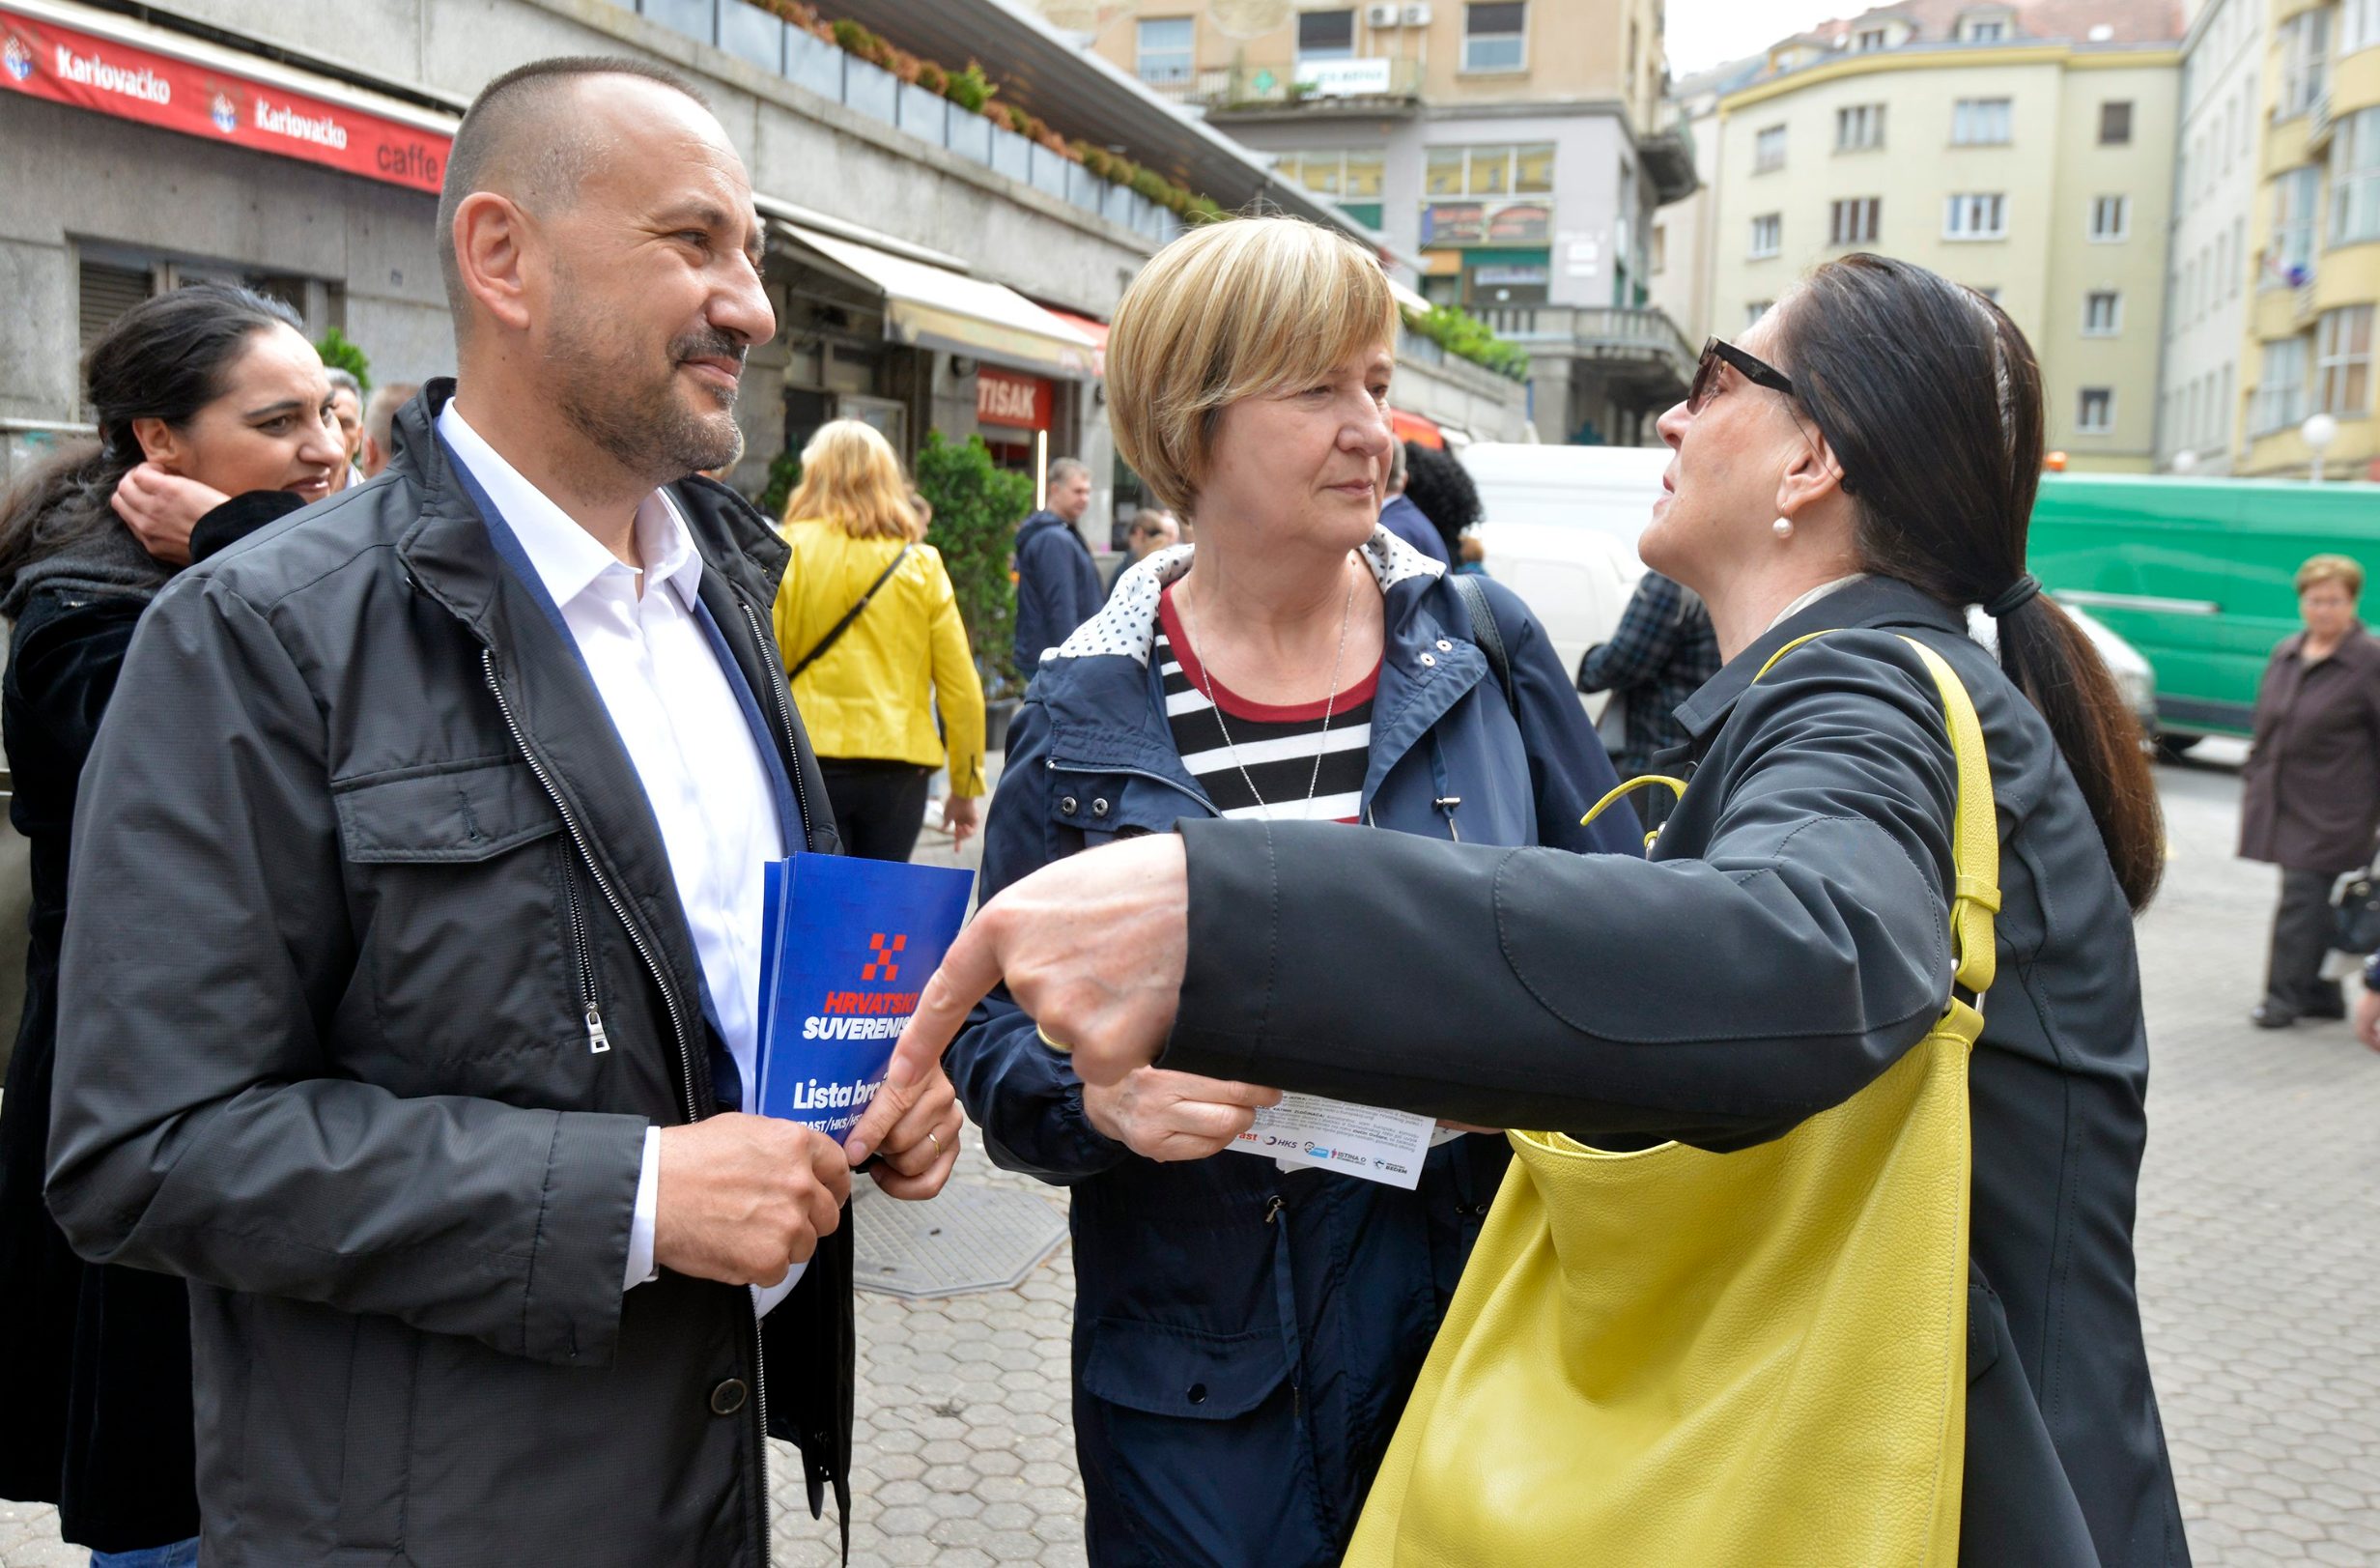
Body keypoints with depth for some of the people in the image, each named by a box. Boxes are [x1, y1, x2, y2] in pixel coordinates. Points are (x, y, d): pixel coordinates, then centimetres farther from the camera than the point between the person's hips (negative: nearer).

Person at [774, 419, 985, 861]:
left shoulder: (786, 552, -1)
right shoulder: (922, 564, 5)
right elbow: (961, 686, 4)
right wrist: (966, 787, 13)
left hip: (807, 761, -2)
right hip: (898, 766, 2)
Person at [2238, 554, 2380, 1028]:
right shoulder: (2286, 653, 12)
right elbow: (2265, 725, 19)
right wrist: (2253, 778, 16)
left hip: (2330, 809, -6)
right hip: (2282, 800, 6)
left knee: (2303, 894, -7)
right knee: (2308, 898, 11)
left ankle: (2286, 995, 0)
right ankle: (2320, 992, 20)